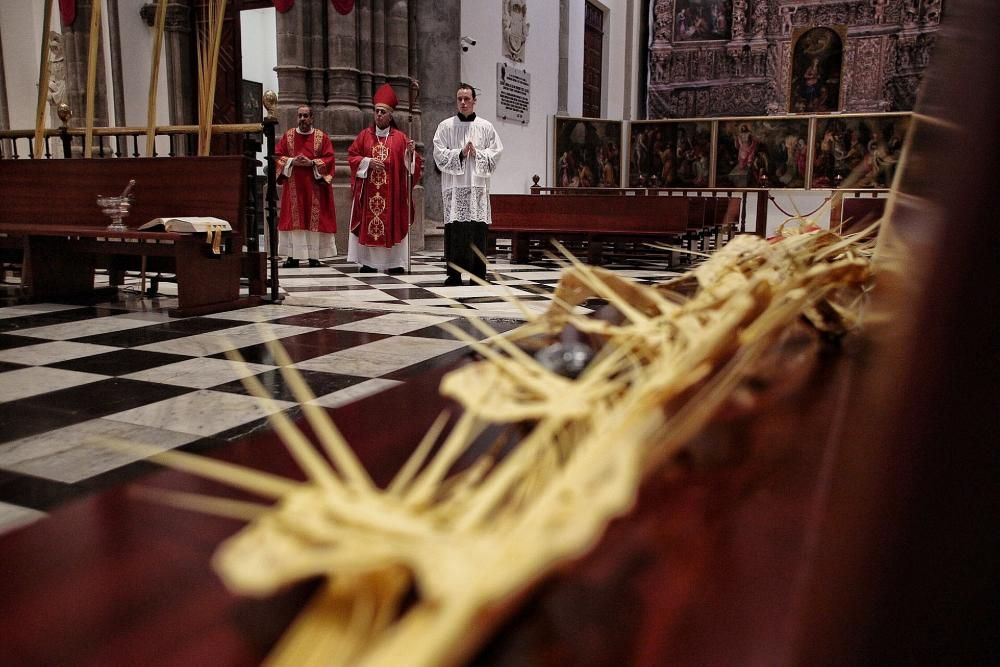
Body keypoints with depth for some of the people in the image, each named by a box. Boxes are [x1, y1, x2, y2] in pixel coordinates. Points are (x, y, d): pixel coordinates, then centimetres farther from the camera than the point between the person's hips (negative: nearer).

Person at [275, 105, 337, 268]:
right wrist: (292, 161, -11)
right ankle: (293, 255, 0)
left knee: (314, 219, -3)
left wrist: (312, 163, -15)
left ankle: (314, 256, 1)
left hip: (315, 186, -1)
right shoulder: (288, 136, 9)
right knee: (294, 219, -2)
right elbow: (278, 156, 6)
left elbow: (329, 158, -3)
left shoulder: (322, 137, 4)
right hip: (293, 186, 1)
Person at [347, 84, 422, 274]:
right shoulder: (364, 135, 8)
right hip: (369, 191, 1)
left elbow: (410, 163, 2)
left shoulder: (400, 137, 5)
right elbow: (352, 156, 7)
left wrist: (410, 152, -18)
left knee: (393, 224, -1)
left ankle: (394, 262, 3)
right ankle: (368, 262, 6)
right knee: (368, 223, 0)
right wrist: (368, 162, -8)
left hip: (393, 191, -1)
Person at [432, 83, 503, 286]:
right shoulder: (446, 126, 8)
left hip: (478, 185, 1)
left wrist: (477, 154, -7)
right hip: (454, 186, -1)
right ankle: (454, 274, 0)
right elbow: (439, 153, 0)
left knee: (478, 230, -1)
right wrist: (460, 153, -11)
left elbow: (496, 152, 8)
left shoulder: (485, 127, 12)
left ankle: (478, 274, 4)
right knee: (454, 229, -5)